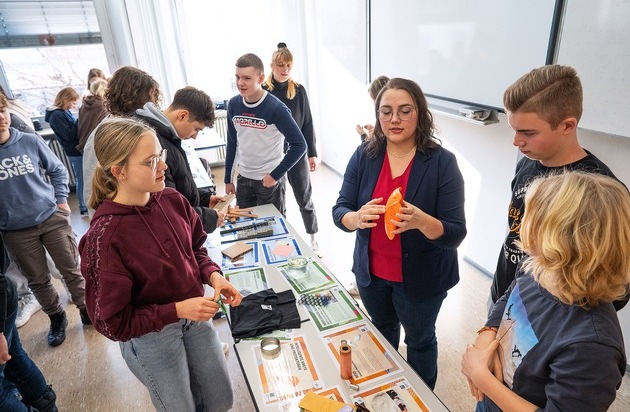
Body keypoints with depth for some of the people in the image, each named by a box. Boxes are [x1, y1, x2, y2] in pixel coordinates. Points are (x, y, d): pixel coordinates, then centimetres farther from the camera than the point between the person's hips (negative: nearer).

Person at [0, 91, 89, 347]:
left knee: (71, 269, 10)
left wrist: (61, 199, 0)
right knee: (38, 280, 14)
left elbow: (57, 169, 7)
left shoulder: (31, 141, -6)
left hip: (52, 218, 0)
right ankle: (57, 318, 34)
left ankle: (85, 309, 30)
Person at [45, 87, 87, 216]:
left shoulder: (65, 112, 11)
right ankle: (84, 209, 9)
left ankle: (86, 204, 27)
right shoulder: (57, 115, -15)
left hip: (78, 150, 8)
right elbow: (69, 135, -20)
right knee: (81, 180, -1)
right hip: (76, 152, -8)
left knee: (83, 179, 15)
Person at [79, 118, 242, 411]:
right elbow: (112, 322, -19)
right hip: (150, 338, -5)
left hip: (194, 318, 5)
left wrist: (213, 275, -14)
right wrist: (176, 310, -27)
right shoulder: (105, 235, -27)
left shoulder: (173, 201, -12)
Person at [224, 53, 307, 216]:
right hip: (243, 178, 5)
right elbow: (232, 143, 9)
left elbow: (299, 145, -16)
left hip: (269, 179, -5)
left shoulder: (276, 108, -17)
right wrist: (228, 179, 11)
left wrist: (275, 175, -16)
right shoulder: (233, 104, -2)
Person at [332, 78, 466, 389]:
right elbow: (339, 211, -9)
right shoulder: (364, 155, -9)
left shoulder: (442, 162, -19)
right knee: (382, 331, 28)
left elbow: (455, 234, -20)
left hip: (421, 276, -3)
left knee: (419, 339, 21)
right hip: (371, 271, 4)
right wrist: (357, 218, -33)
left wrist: (421, 221, -41)